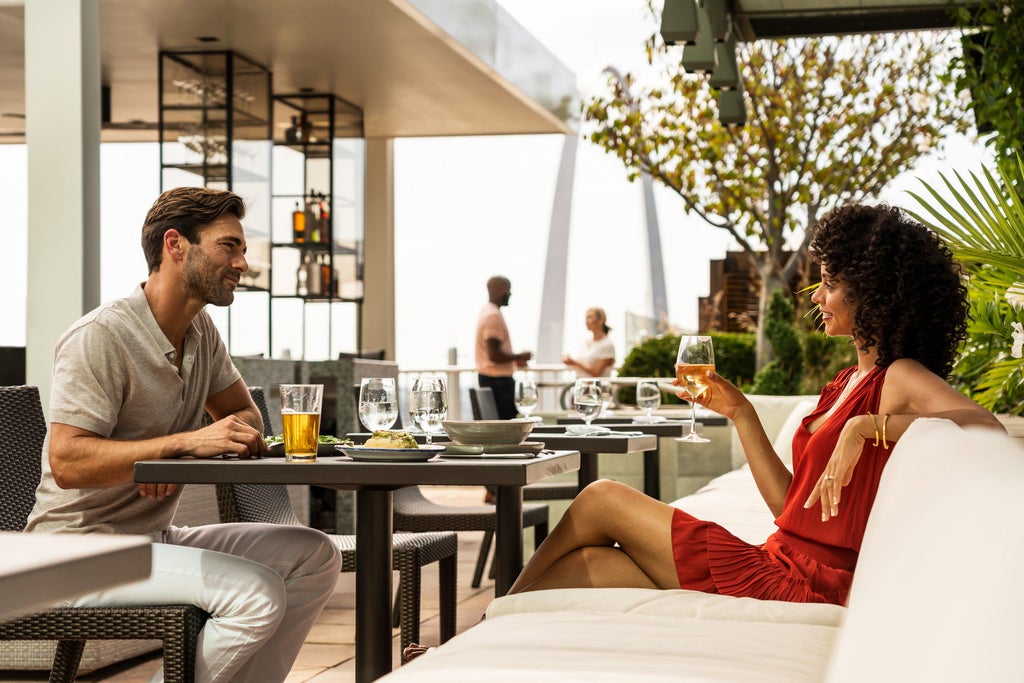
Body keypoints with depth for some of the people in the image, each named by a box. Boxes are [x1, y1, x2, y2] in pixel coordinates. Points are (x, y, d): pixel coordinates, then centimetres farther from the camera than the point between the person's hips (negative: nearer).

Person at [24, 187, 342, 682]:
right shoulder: (100, 337, -18)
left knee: (315, 556, -2)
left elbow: (244, 414, 19)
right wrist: (186, 442, -31)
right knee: (258, 593, -26)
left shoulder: (200, 330, 9)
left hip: (156, 538, 9)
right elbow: (67, 463, -24)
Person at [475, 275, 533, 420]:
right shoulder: (494, 316, -19)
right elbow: (494, 355, -25)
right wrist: (519, 357, -12)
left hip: (487, 377, 10)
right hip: (497, 380, -10)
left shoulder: (487, 311, 14)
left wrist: (514, 360, 15)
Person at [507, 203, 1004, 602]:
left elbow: (986, 424, -32)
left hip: (802, 583, -8)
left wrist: (866, 426, -30)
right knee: (587, 564, -1)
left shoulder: (901, 378, -9)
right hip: (780, 562, 8)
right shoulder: (847, 383, 17)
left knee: (601, 501, -1)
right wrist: (739, 413, 10)